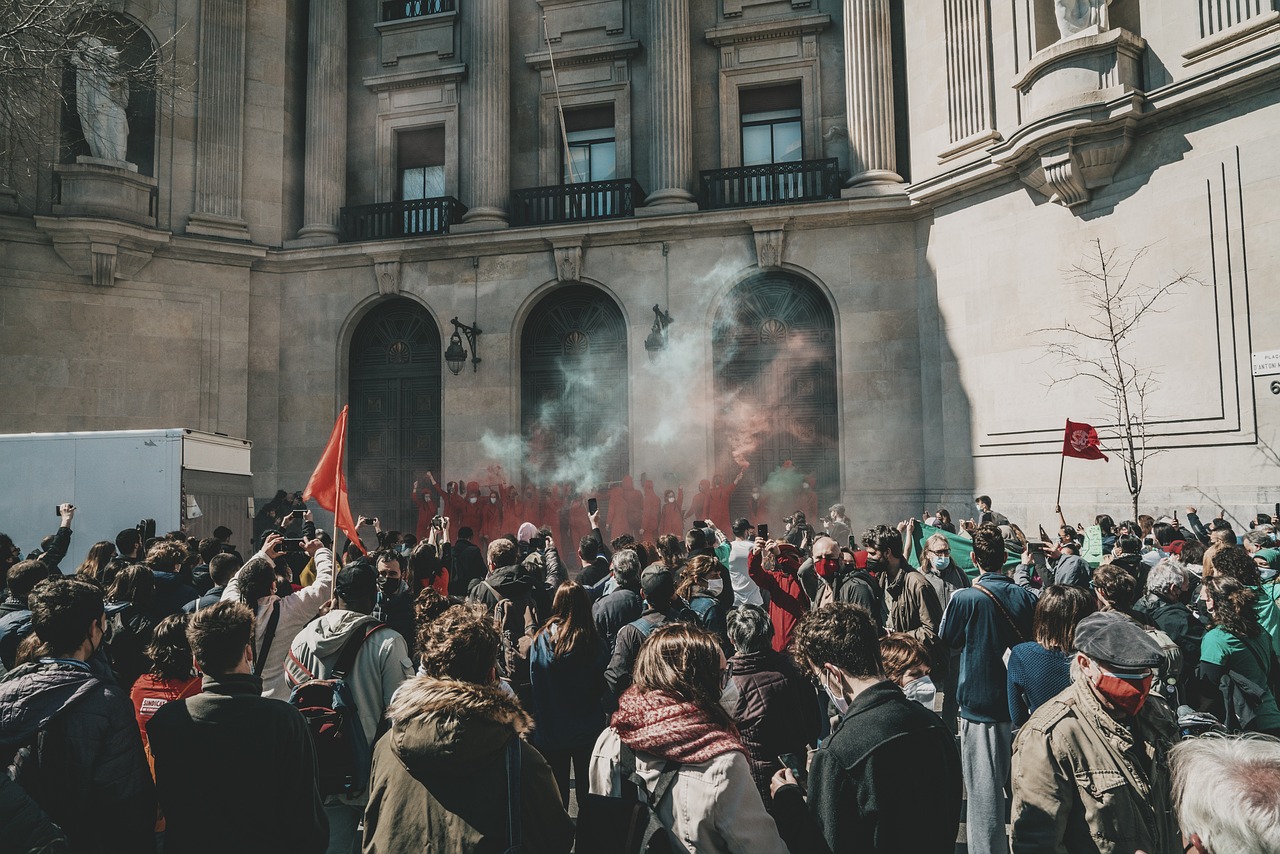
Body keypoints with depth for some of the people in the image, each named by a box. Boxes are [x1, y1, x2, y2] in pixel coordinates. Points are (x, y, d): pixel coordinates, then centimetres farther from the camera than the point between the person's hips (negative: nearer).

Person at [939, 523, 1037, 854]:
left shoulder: (964, 598, -17)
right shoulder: (1026, 597, -5)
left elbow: (948, 642, -1)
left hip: (979, 704, -5)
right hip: (1019, 703, 5)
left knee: (985, 790, 3)